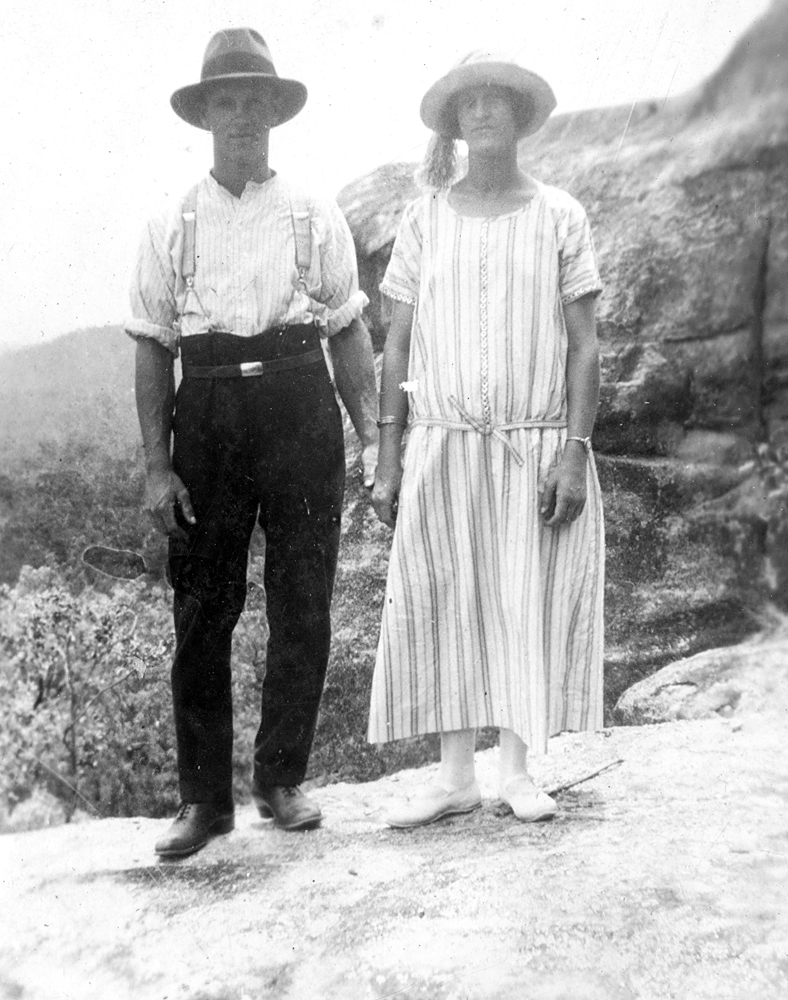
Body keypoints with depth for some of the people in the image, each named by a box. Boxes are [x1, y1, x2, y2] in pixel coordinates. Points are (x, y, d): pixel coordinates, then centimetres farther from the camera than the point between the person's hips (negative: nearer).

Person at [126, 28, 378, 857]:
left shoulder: (317, 220, 9)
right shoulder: (170, 228, 8)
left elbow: (349, 332, 8)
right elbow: (153, 349, 5)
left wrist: (372, 432, -2)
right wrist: (156, 465, -2)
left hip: (300, 410, 1)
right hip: (208, 410, 0)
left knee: (302, 604, 4)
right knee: (202, 608, 2)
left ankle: (281, 779, 21)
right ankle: (204, 796, 15)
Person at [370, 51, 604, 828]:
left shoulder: (559, 216, 4)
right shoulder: (425, 219, 8)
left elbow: (584, 345, 1)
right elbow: (397, 345, 7)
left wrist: (575, 453, -9)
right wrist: (388, 461, 2)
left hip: (536, 445, -1)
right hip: (443, 445, 1)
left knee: (529, 602, 3)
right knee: (443, 602, 2)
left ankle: (517, 770, 18)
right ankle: (455, 777, 14)